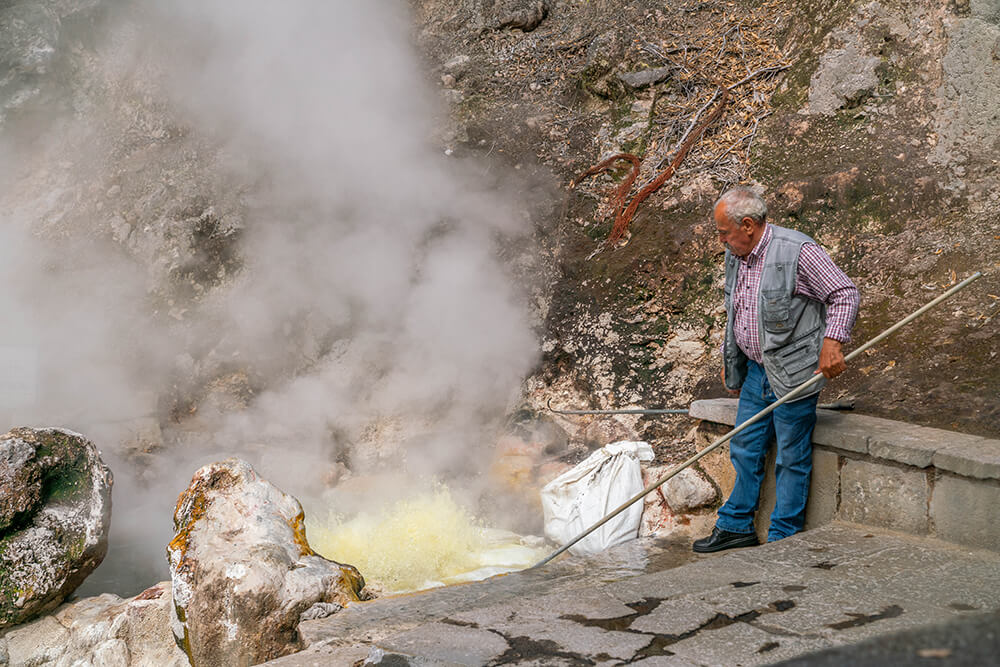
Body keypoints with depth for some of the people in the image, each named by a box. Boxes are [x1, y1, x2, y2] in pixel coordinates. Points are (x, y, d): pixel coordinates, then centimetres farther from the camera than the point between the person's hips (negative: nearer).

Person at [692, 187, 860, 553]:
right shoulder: (735, 256, 9)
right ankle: (736, 526, 27)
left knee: (791, 458, 2)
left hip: (793, 371, -8)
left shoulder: (797, 251, -16)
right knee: (745, 450, 14)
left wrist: (832, 342, -23)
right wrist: (729, 360, 22)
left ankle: (783, 540, 12)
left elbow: (845, 294, -13)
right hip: (755, 370, 8)